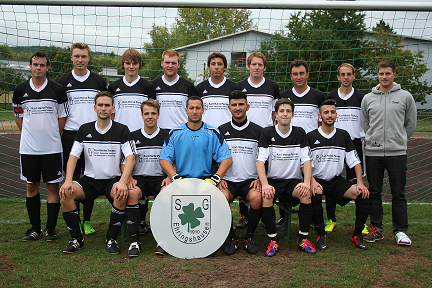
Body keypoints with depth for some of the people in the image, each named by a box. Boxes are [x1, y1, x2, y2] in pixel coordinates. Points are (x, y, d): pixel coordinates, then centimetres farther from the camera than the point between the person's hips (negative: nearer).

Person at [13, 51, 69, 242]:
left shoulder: (57, 90, 0)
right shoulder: (20, 90, 5)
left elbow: (63, 117, 7)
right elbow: (18, 117, 14)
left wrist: (52, 135, 1)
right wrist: (29, 134, 6)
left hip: (52, 147, -2)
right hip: (28, 147, 2)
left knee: (53, 186, 1)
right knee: (31, 187, 7)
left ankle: (51, 228, 12)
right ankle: (35, 228, 19)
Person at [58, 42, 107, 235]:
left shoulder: (99, 81, 7)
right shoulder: (63, 81, 6)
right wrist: (58, 132, 1)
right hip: (70, 135, 0)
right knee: (72, 178, 3)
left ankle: (87, 220, 14)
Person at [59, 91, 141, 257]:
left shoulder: (121, 130, -2)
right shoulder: (84, 130, 6)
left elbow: (130, 158, -11)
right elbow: (73, 156, 2)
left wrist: (122, 181, -27)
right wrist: (68, 181, -16)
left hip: (113, 179, -2)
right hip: (90, 179, 3)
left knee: (122, 195, -34)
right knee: (65, 193, -23)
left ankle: (112, 239, -13)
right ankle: (76, 238, -6)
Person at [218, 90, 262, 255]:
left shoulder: (258, 131, 8)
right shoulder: (221, 131, 9)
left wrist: (260, 179, -3)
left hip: (250, 180, 0)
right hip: (228, 180, 0)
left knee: (257, 198, -31)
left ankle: (249, 237, -8)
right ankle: (232, 238, -10)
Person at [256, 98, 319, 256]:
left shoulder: (299, 133, 6)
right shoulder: (267, 133, 0)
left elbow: (306, 160, 2)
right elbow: (260, 160, -8)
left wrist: (306, 183, -16)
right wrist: (265, 184, -24)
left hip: (294, 180, 1)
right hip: (273, 180, -1)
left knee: (306, 193, -29)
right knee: (266, 196, -32)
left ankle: (303, 239, -15)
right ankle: (273, 240, -18)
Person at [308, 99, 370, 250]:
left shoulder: (344, 136, 9)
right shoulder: (311, 137, 1)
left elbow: (355, 161, 8)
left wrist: (360, 183, -6)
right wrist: (312, 181, -21)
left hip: (337, 181, 3)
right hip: (317, 180, -3)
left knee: (363, 195, -21)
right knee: (315, 194, -37)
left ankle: (357, 235, -4)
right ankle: (321, 235, -17)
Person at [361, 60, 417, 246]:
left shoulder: (405, 96, 3)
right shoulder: (368, 98, 8)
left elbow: (411, 123, 12)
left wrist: (400, 139, 13)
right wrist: (374, 139, 12)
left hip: (397, 153, -2)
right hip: (373, 152, 2)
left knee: (398, 194, 2)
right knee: (374, 193, 6)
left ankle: (401, 231, 12)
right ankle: (376, 229, 16)